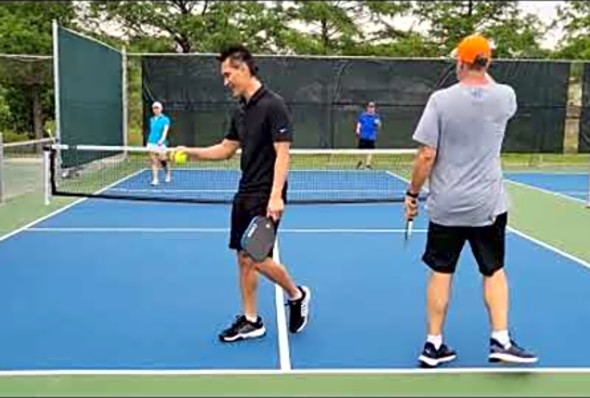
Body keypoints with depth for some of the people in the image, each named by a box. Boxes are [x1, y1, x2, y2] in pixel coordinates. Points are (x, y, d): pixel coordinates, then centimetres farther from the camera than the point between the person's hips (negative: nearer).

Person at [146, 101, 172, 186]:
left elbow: (165, 131, -19)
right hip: (152, 143, 4)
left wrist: (162, 139, -35)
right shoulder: (152, 119, 11)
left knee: (163, 161, 4)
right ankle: (155, 179, -1)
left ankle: (168, 173, 31)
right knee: (154, 161, -2)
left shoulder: (165, 119, -5)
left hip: (161, 143, -4)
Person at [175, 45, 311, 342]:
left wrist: (276, 196, -25)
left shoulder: (273, 105, -13)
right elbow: (226, 149, 19)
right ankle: (251, 320, 19)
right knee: (243, 257, 9)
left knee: (258, 257, -8)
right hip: (245, 194, 8)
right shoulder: (241, 111, 12)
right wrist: (190, 152, 7)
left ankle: (297, 295, 18)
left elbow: (282, 154, -18)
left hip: (266, 196, -8)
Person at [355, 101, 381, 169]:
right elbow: (359, 123, 10)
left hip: (371, 137, 0)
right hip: (363, 136, 0)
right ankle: (360, 161, 26)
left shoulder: (376, 116, 6)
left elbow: (379, 127, 5)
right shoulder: (362, 115, 7)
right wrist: (358, 130, -7)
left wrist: (378, 123, -18)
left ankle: (368, 164, 5)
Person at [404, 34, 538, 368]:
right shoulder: (506, 96, -4)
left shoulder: (441, 100, -11)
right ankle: (501, 340, 14)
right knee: (495, 270, 16)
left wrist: (412, 194, -2)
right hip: (488, 204, 1)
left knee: (441, 273, 9)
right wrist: (483, 73, 27)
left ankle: (434, 345, 17)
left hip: (446, 205, -1)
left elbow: (426, 156, -12)